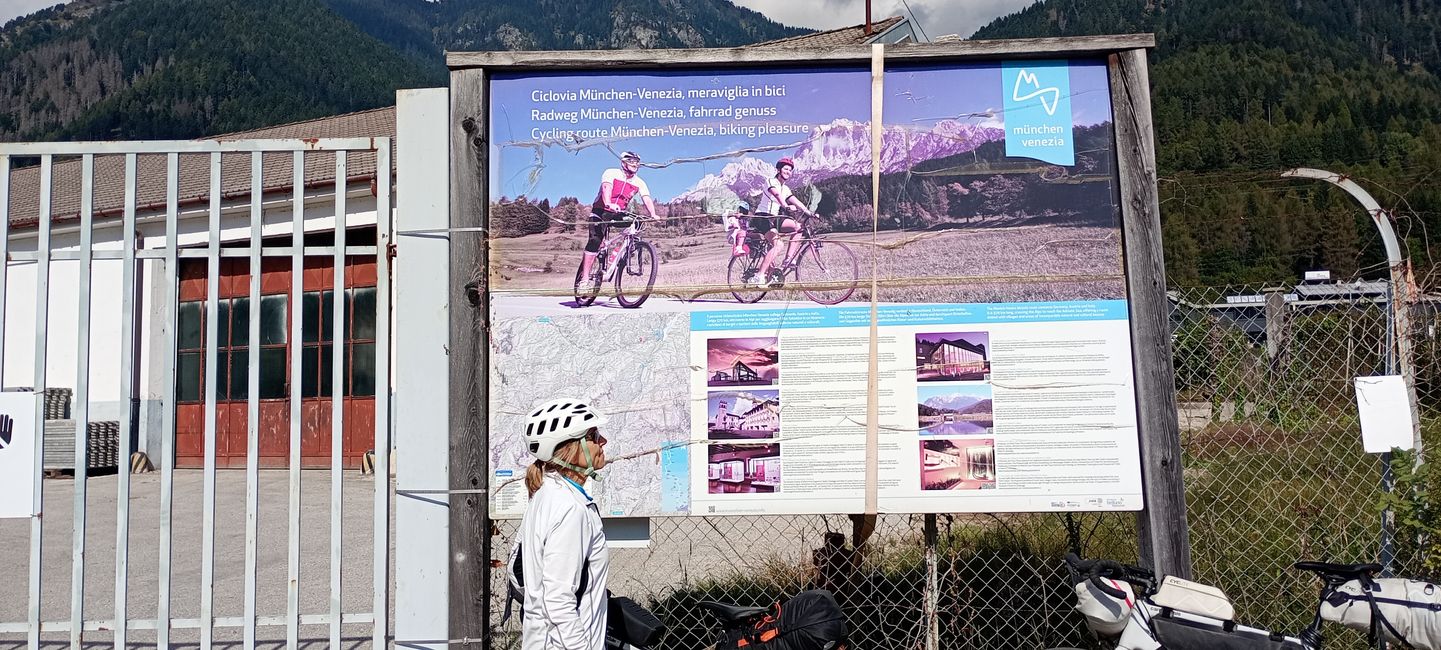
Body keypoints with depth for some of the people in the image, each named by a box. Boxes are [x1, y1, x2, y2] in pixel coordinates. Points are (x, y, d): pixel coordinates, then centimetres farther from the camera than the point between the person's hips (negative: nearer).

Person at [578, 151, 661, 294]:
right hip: (601, 211, -5)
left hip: (619, 214, 5)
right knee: (595, 241, -20)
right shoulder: (611, 173, -10)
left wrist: (653, 215, -33)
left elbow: (647, 199, -13)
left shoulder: (639, 183, 1)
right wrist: (609, 204, -49)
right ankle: (584, 279, -25)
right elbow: (606, 188, -28)